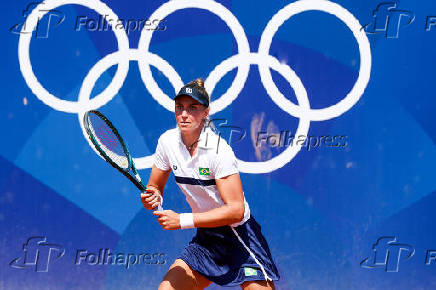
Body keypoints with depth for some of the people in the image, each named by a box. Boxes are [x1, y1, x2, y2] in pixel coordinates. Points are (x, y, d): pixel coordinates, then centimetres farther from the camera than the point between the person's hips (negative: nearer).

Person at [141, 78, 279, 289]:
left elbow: (236, 210, -25)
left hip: (240, 236, -6)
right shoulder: (167, 141, -3)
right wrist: (153, 198, -14)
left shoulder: (218, 150, -21)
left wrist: (182, 221, -27)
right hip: (205, 238, 6)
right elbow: (154, 187, 11)